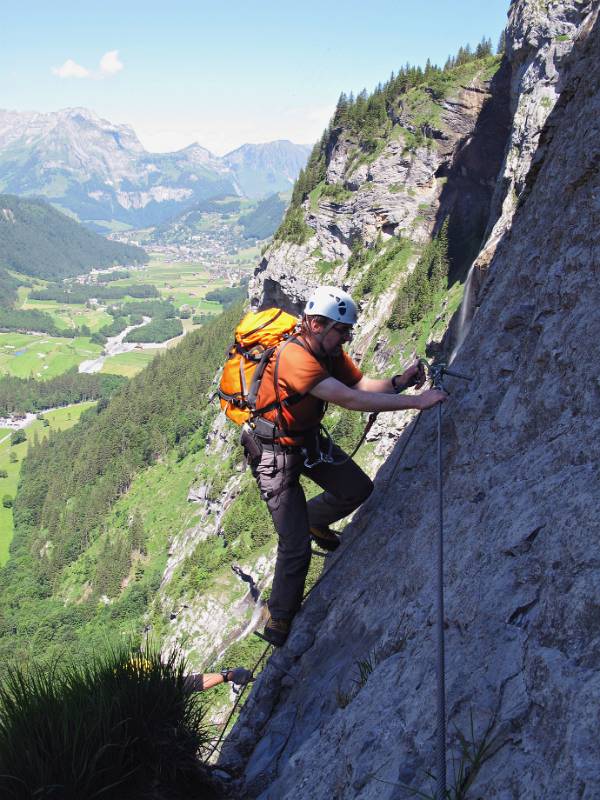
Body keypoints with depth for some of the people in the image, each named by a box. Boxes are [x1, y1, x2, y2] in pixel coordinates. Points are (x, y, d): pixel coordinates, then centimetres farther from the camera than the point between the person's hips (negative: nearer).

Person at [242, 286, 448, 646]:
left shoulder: (330, 351, -5)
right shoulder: (295, 358, -34)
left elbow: (363, 384, -8)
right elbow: (353, 400, -39)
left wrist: (399, 382, -28)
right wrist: (417, 402, -37)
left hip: (309, 439, 8)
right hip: (274, 451, -8)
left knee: (359, 489, 9)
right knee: (295, 546, -9)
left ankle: (312, 519, 37)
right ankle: (280, 616, 16)